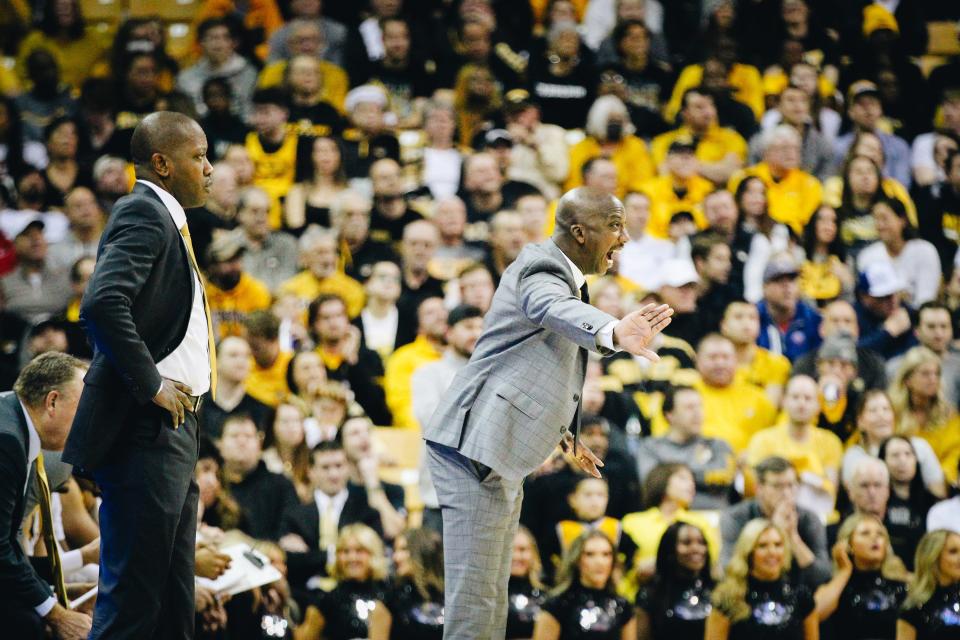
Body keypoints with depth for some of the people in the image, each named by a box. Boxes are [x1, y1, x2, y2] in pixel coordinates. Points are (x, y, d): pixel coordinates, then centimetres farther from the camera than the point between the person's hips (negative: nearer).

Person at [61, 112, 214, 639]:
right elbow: (102, 304, -28)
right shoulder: (142, 213, -12)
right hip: (145, 436, -10)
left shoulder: (163, 218, 19)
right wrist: (150, 384, -22)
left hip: (173, 434, 10)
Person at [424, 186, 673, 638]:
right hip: (474, 448, -11)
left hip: (499, 462, 11)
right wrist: (614, 333, -62)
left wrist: (564, 436, 31)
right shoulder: (541, 275, -15)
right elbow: (558, 311, -42)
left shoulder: (557, 276, 18)